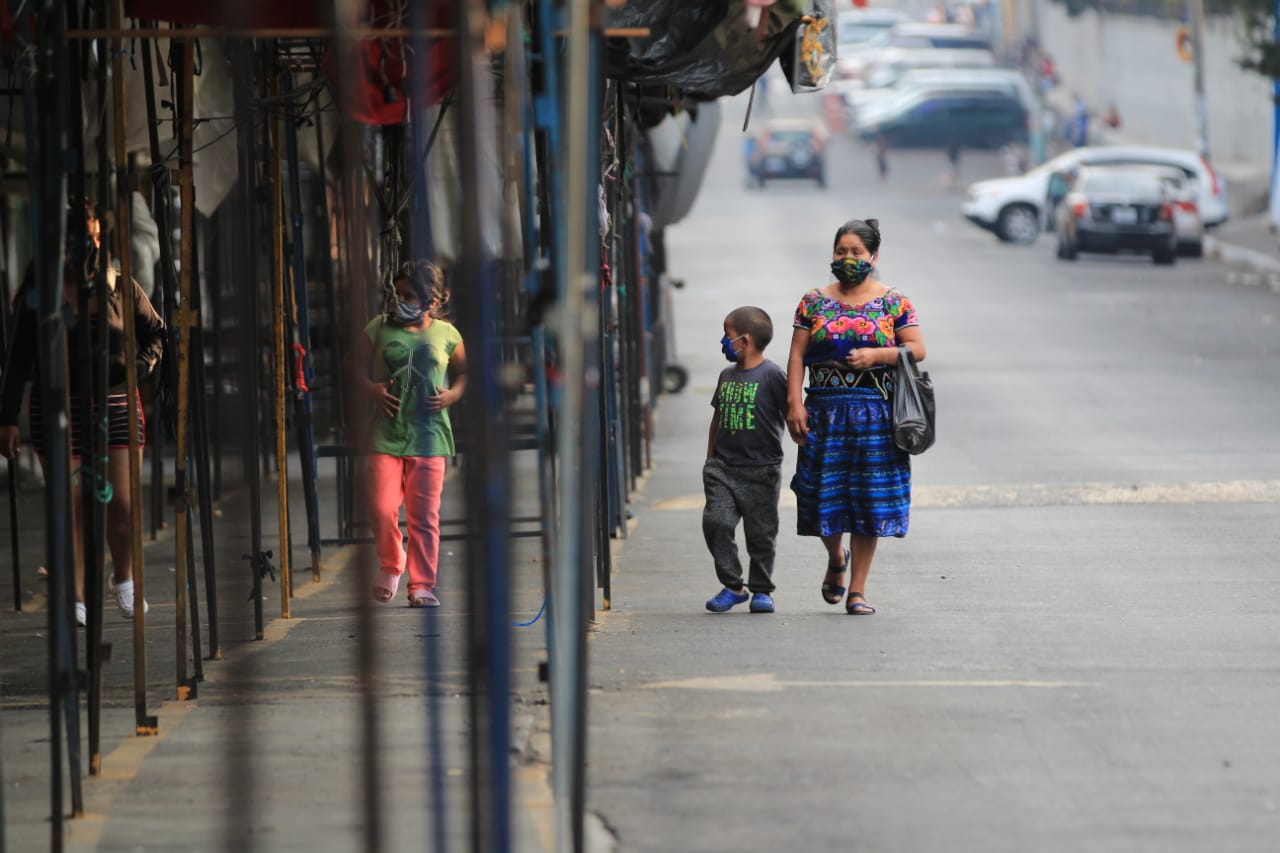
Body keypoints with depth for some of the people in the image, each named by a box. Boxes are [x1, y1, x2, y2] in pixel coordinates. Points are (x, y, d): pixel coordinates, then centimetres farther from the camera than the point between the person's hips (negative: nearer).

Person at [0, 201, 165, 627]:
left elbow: (156, 332, 15)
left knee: (122, 503, -3)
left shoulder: (120, 287, 4)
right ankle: (75, 598, 8)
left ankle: (123, 579, 23)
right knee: (71, 509, -2)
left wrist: (143, 363, -6)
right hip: (58, 408, -1)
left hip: (116, 405, 1)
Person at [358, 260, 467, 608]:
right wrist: (371, 388, -10)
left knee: (424, 515, 0)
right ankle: (391, 564, 20)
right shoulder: (379, 328, 4)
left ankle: (422, 585, 9)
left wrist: (453, 394, -3)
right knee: (381, 508, -9)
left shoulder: (446, 334, 5)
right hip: (386, 433, 0)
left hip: (430, 436, 0)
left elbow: (464, 372, 16)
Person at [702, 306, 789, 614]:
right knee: (716, 521, -9)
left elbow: (791, 416, -4)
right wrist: (711, 459, 18)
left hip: (760, 470, -5)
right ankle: (732, 586, 2)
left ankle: (761, 590, 16)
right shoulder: (727, 376, 13)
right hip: (724, 467, 5)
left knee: (760, 532, 2)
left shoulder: (771, 375, -7)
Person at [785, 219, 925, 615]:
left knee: (868, 502, -2)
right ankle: (836, 559, 31)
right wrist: (794, 403, -8)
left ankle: (857, 590, 4)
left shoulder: (894, 302, 4)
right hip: (824, 410, 1)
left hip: (875, 414, -1)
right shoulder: (814, 302, 7)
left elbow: (918, 348, 0)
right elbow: (797, 356, 3)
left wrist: (876, 354, -15)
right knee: (824, 494, -1)